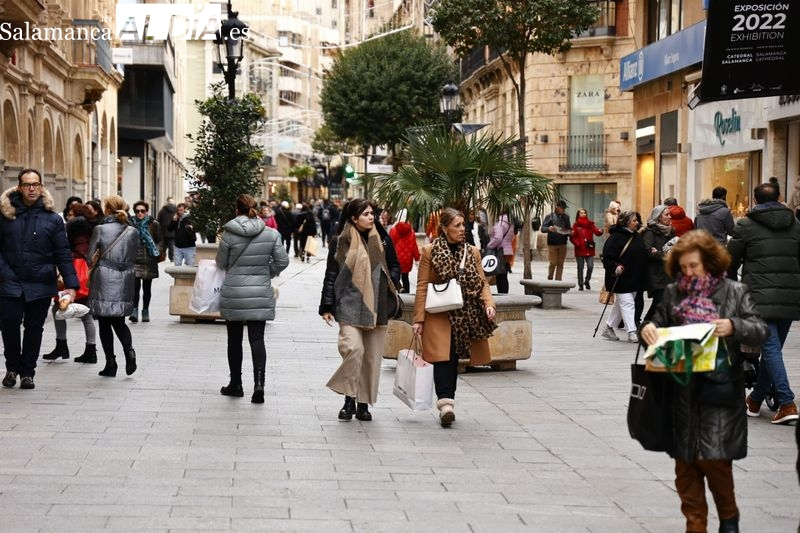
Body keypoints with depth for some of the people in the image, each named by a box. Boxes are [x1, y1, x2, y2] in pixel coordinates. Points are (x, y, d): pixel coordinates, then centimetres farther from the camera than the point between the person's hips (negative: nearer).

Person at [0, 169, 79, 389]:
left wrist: (71, 284, -7)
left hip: (41, 286, 0)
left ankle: (27, 372, 18)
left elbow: (63, 253, 0)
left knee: (34, 328, 6)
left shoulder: (52, 218, 1)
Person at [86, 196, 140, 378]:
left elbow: (90, 255, -3)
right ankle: (129, 351, -9)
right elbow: (133, 257, 9)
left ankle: (110, 363, 5)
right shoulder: (133, 232, 3)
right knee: (118, 321, 15)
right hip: (126, 280, 4)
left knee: (104, 322, 6)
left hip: (104, 280, -4)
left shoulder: (100, 230, -9)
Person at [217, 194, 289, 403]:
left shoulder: (229, 234, -9)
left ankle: (235, 384, 22)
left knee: (234, 340, 13)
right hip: (260, 294, 1)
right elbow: (282, 261, -1)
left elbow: (221, 263, 0)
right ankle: (259, 384, -15)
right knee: (257, 339, 1)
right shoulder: (271, 234, -4)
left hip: (233, 294, -1)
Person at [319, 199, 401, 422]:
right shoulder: (340, 242, 1)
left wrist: (393, 302, 13)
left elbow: (391, 272, 19)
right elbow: (331, 275, 2)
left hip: (376, 308, 4)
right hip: (349, 306, -4)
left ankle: (363, 403, 14)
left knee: (372, 356, 4)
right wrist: (327, 307, -2)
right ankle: (349, 398, -4)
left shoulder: (380, 241, 11)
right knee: (353, 348, -20)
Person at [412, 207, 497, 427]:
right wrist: (419, 318, -6)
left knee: (453, 359, 8)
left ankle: (447, 402, 17)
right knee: (443, 358, -14)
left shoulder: (472, 252, 10)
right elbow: (422, 287, -2)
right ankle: (445, 403, -20)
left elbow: (482, 283, 10)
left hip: (465, 317, 4)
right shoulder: (430, 251, -1)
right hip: (439, 316, -4)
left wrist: (489, 303, -9)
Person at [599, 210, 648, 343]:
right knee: (627, 303, -11)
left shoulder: (637, 236, 12)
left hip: (635, 278, 8)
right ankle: (632, 333, -11)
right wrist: (615, 268, -29)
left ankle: (608, 328, 27)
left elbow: (643, 255, 22)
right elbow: (607, 257, -16)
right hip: (621, 278, -8)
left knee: (620, 304, 15)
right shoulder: (615, 237, -13)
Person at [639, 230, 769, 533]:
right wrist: (648, 328, -7)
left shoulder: (734, 292, -1)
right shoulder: (673, 293, 7)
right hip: (682, 391, 3)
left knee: (714, 459, -4)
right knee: (685, 463, 7)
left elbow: (761, 332, -4)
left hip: (718, 393, -3)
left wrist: (734, 327, -22)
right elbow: (659, 324, 16)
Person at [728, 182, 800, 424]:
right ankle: (755, 400, 25)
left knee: (771, 348, -7)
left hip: (761, 297, -5)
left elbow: (731, 260, 5)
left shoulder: (746, 225, 0)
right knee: (773, 348, 14)